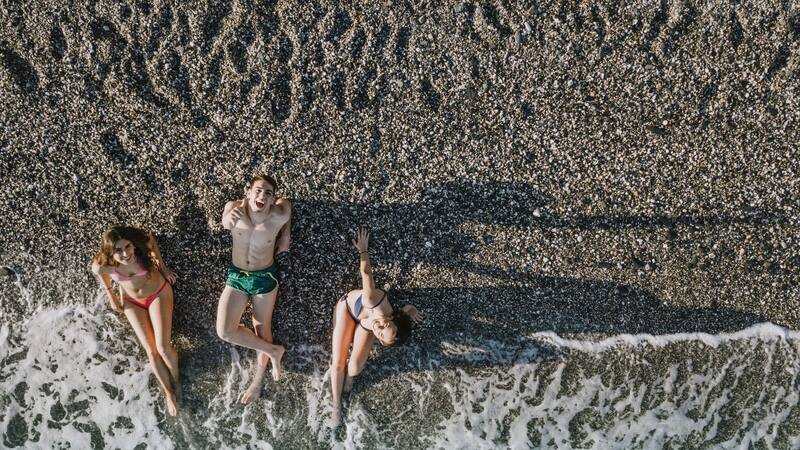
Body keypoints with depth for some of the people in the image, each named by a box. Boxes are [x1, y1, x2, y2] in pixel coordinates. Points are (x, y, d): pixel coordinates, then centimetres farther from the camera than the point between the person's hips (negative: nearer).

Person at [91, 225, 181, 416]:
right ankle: (169, 393, 21)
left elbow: (151, 239, -11)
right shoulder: (102, 265, -34)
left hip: (158, 293, -1)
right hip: (132, 302, 1)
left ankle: (176, 380, 23)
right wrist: (111, 296, 4)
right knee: (151, 351, 1)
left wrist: (163, 266, -2)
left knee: (163, 347, -7)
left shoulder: (141, 246, -37)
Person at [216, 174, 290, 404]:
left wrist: (285, 234, 0)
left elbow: (286, 201, 0)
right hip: (236, 276, 2)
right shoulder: (233, 208, -22)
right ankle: (273, 351, 13)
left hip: (265, 277, -1)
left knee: (262, 327, 13)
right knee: (225, 331, -10)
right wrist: (229, 218, -23)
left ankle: (258, 380, 35)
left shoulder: (279, 215, -23)